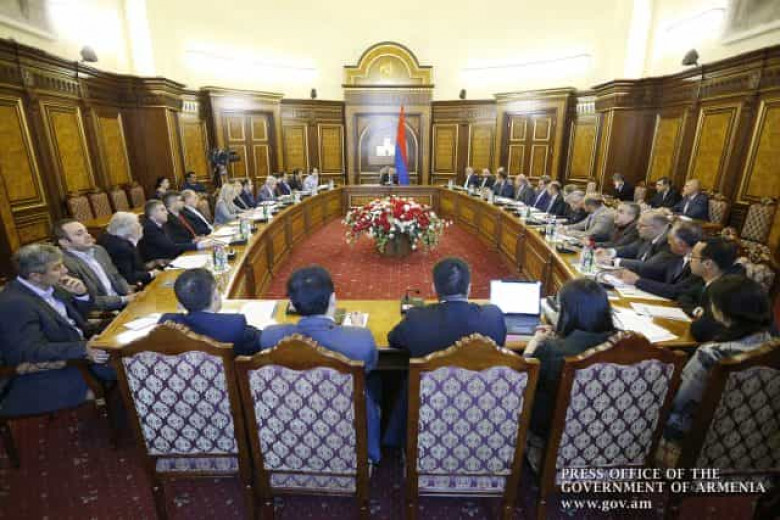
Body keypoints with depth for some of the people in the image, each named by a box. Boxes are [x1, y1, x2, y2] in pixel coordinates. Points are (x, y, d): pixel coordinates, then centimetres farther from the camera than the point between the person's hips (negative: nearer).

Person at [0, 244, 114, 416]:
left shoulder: (48, 286, 0)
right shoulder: (14, 304, -23)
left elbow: (77, 313, 14)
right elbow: (32, 351, -27)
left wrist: (81, 294, -7)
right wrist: (84, 350, -36)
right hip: (57, 367, -8)